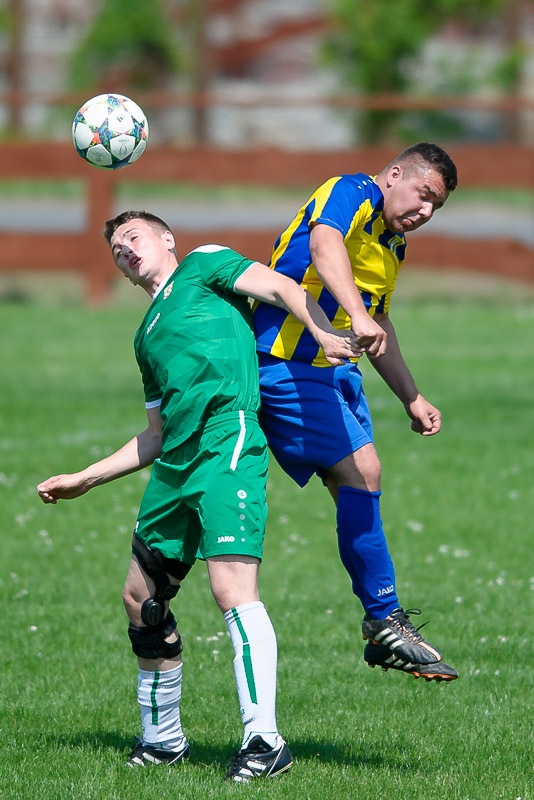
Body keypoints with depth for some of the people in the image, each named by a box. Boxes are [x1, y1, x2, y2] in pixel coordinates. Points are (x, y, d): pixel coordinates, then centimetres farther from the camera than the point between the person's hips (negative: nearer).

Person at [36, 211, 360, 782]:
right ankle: (162, 739, 25)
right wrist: (84, 479, 33)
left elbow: (280, 287, -4)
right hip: (176, 466, 9)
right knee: (141, 597, 11)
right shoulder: (147, 337, 31)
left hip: (226, 445, -9)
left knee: (232, 587, -21)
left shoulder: (202, 266, 11)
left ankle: (264, 740, -25)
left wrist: (322, 330, -23)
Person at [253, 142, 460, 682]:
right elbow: (324, 243, -35)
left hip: (334, 369, 10)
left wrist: (412, 399, 31)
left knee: (361, 477, 7)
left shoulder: (393, 246, 19)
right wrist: (356, 315, -50)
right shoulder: (353, 193, -11)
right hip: (288, 360, -10)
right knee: (358, 472, -17)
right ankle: (385, 622, -13)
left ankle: (383, 634, 11)